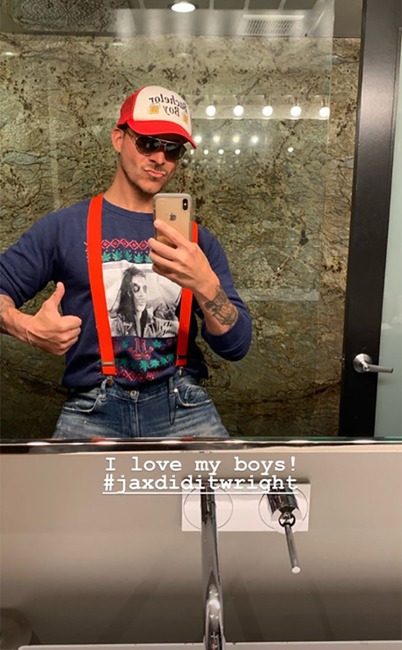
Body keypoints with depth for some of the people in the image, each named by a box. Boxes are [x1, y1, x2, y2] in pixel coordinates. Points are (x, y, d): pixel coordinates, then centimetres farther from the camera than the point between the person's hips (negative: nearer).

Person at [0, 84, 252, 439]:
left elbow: (236, 345, 0)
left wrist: (205, 284, -18)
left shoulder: (196, 239, 7)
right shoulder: (65, 227, 4)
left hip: (182, 403, 2)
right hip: (93, 407, -1)